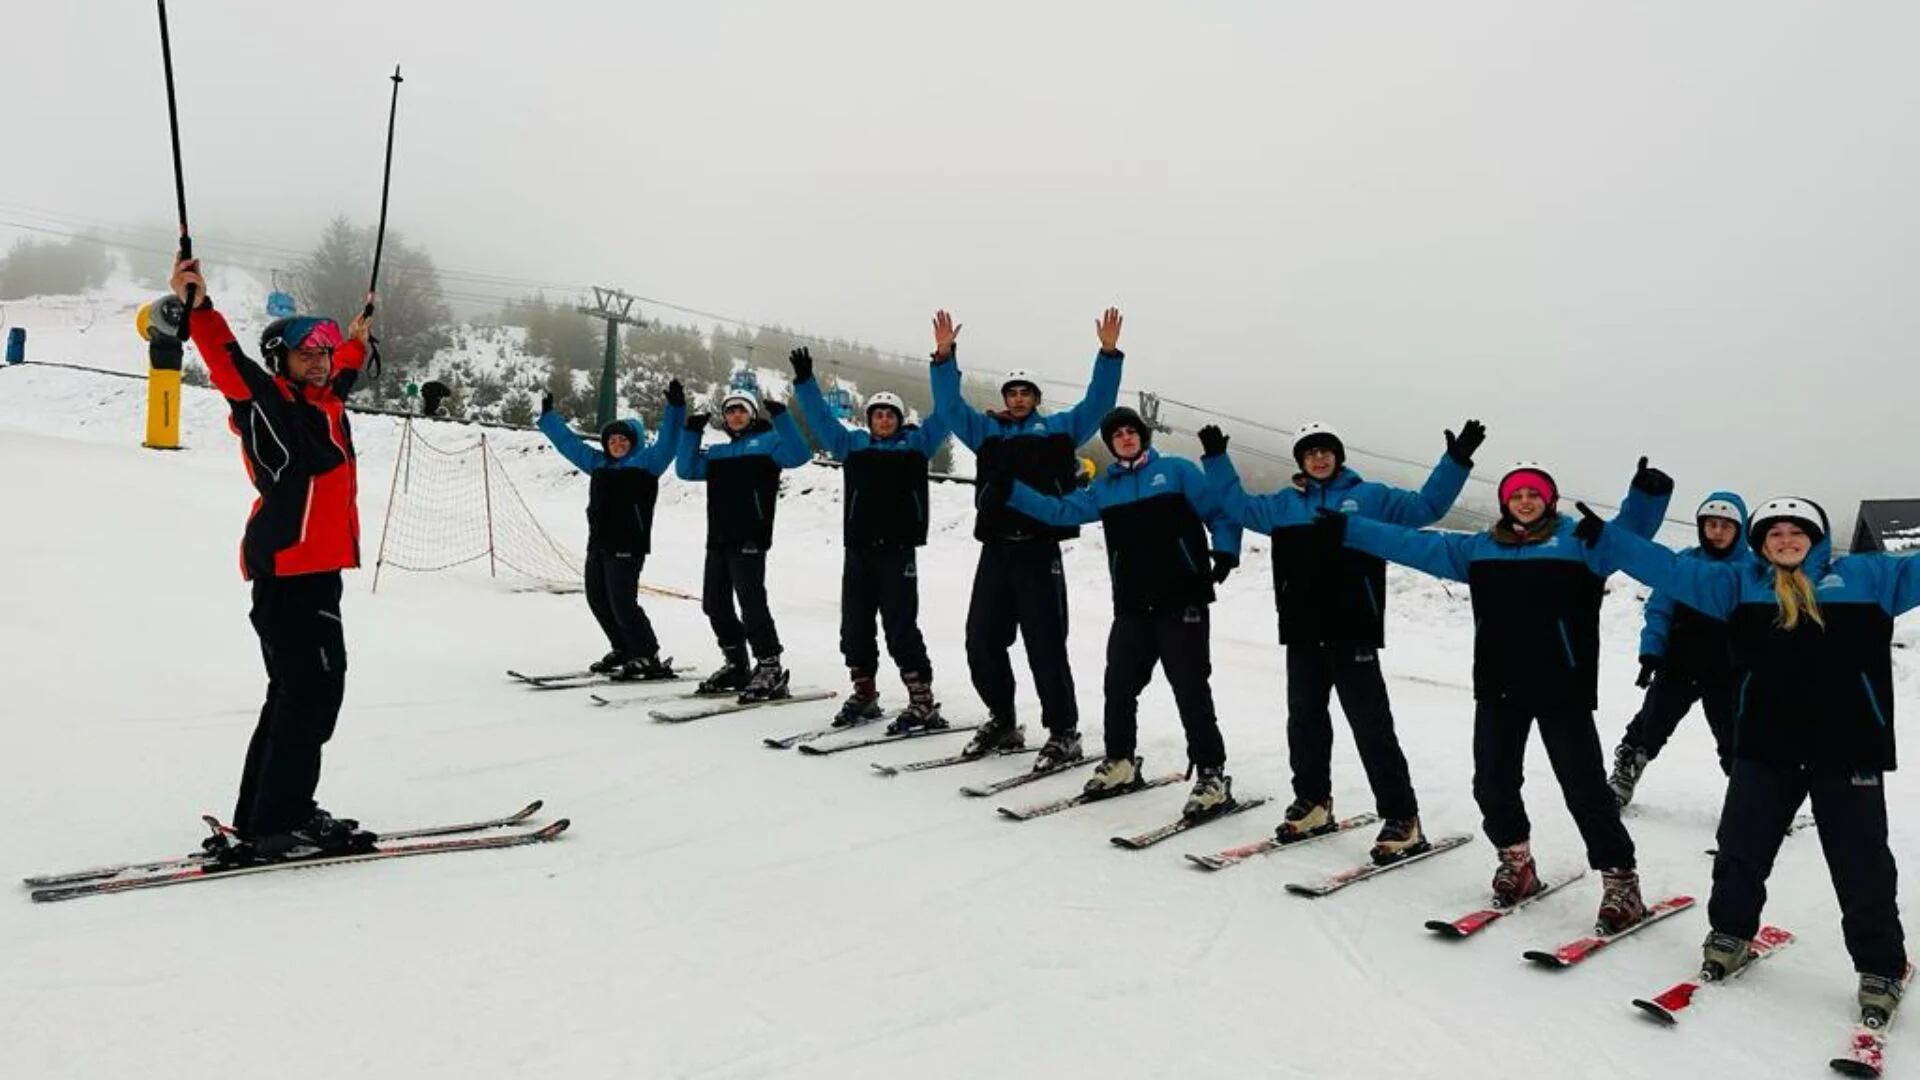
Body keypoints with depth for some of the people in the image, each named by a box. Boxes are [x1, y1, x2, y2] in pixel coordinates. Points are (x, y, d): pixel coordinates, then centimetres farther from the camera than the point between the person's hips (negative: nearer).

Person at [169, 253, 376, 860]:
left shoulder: (321, 404, 17)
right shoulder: (270, 406, -8)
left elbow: (340, 376, 40)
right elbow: (231, 365, -27)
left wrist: (356, 340, 53)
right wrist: (198, 309, -42)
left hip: (314, 570, 10)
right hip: (291, 573, -10)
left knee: (296, 694, 14)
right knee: (313, 690, -11)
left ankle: (261, 819, 22)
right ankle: (276, 825, -7)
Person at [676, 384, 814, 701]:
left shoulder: (767, 441, 3)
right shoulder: (717, 453, 23)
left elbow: (799, 455, -13)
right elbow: (686, 470, 18)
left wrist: (781, 417, -19)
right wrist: (692, 433, 11)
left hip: (750, 539, -8)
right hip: (718, 539, 8)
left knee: (751, 602, -13)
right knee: (715, 604, 11)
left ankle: (770, 669, -8)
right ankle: (736, 666, 22)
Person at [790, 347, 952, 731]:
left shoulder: (916, 443, 9)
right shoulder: (853, 444, 16)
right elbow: (820, 417, 20)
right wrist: (804, 381, 13)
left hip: (898, 551, -4)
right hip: (858, 551, 4)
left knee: (901, 629, -7)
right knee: (854, 627, 8)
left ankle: (923, 703, -1)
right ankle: (864, 694, 23)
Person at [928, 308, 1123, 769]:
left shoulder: (1059, 429, 12)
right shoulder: (987, 431, 18)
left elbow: (1098, 402, 6)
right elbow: (949, 405, 12)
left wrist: (1109, 354, -5)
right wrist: (944, 357, 1)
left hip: (1039, 551, -4)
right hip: (995, 550, 4)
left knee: (1045, 646, -5)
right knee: (982, 642, 7)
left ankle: (1063, 733, 5)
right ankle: (1002, 722, 24)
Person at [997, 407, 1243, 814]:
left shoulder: (1177, 471, 2)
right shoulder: (1103, 489, 14)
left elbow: (1221, 512, 2)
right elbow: (1060, 510, 12)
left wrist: (1225, 552, -13)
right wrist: (1009, 491, 5)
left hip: (1183, 603, -4)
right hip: (1132, 608, 5)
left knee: (1191, 690, -4)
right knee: (1119, 686, 7)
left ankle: (1212, 776, 3)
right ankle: (1120, 764, 25)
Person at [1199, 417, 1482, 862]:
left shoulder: (1369, 497, 5)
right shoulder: (1284, 504, 14)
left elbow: (1426, 506, 4)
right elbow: (1238, 505, 23)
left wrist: (1456, 461, -6)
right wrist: (1216, 459, 17)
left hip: (1353, 633, -4)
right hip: (1302, 634, 4)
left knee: (1372, 725, -4)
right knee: (1304, 720, 12)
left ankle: (1402, 819, 2)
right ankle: (1313, 803, 28)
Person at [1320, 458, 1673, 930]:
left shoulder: (1577, 540, 2)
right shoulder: (1478, 548, 12)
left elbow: (1627, 536, -13)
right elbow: (1412, 544, 14)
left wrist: (1647, 496, -33)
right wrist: (1345, 529, 12)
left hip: (1562, 689, -4)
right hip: (1498, 688, 4)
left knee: (1585, 788, 0)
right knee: (1492, 784, 10)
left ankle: (1621, 882, 12)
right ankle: (1516, 863, 32)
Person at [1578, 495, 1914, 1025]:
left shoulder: (1867, 576, 6)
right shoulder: (1739, 581, 7)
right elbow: (1670, 569, 4)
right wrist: (1602, 536, -2)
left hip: (1848, 748, -1)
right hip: (1765, 745, 1)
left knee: (1862, 862, 7)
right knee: (1741, 845, 9)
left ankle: (1881, 968, 22)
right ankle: (1731, 933, 29)